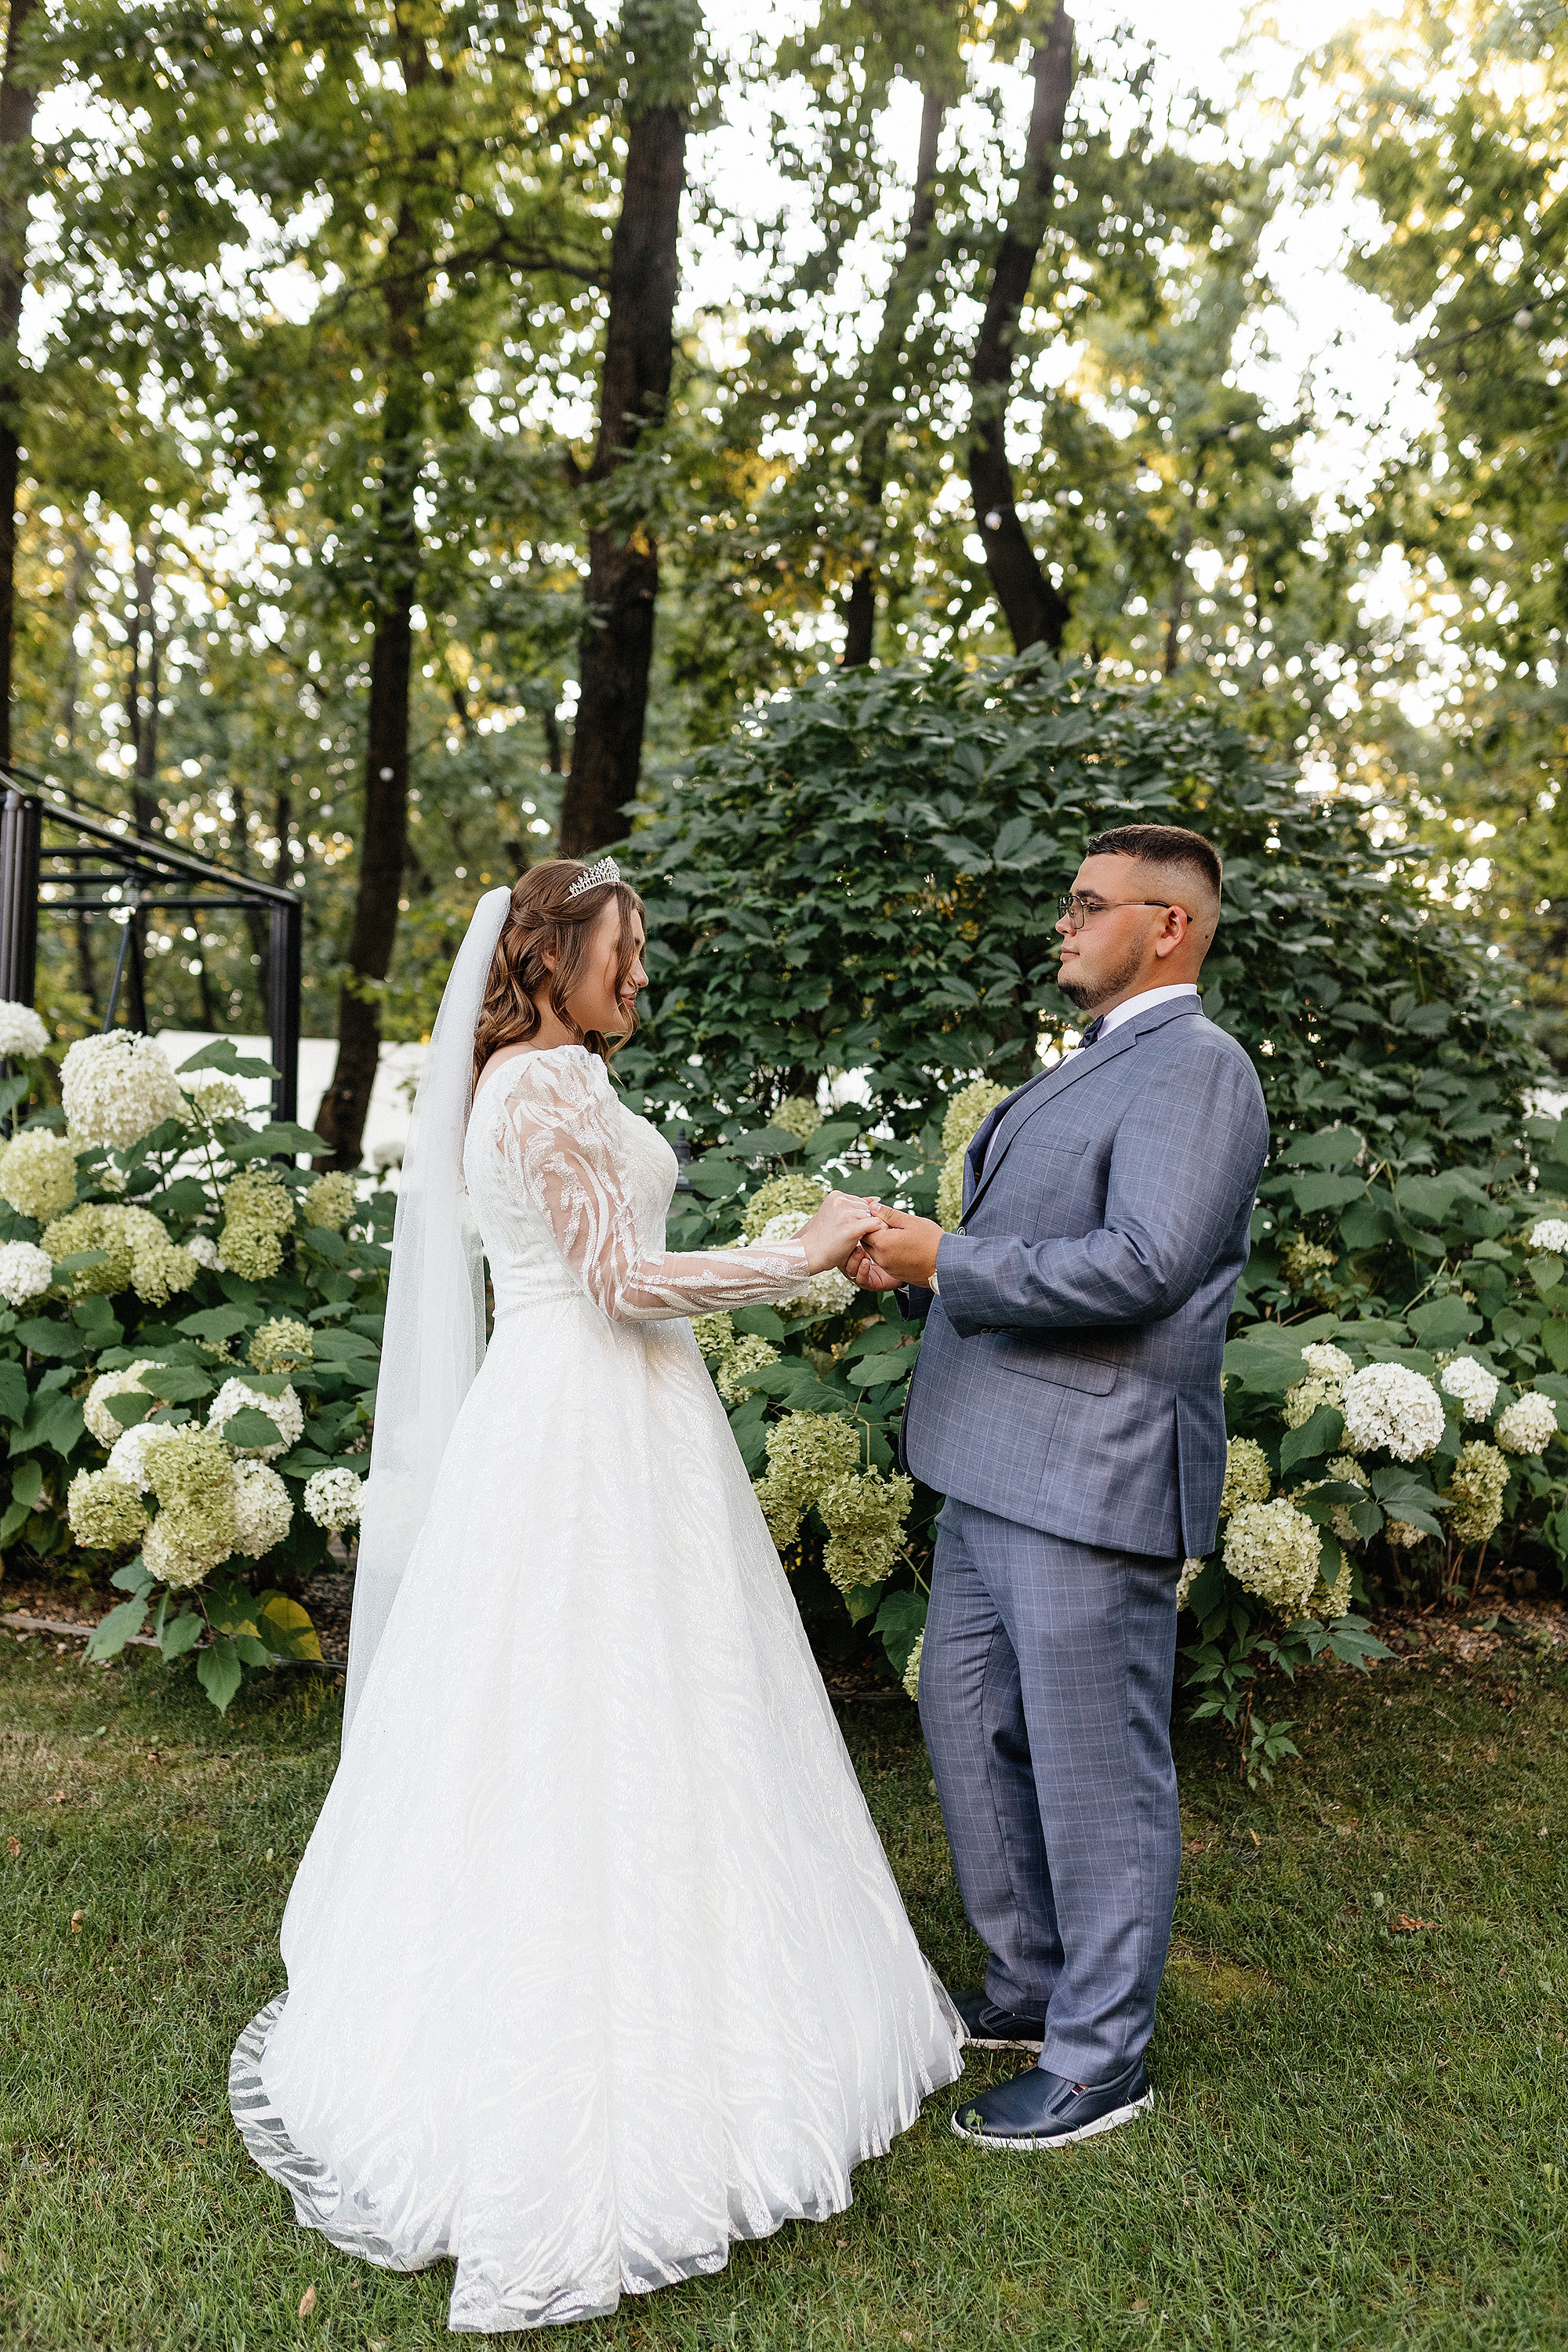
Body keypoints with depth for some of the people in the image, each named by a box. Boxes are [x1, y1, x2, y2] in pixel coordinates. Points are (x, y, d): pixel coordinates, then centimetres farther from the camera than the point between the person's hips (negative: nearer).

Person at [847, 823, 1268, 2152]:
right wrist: (916, 1263, 6)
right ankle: (1031, 1990, 37)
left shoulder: (1197, 1068, -11)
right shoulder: (1079, 1074, 19)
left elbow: (1139, 1267, -24)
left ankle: (1101, 2059, 21)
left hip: (1094, 1479, -10)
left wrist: (949, 1262, -17)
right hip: (997, 1472, 10)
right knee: (969, 1726, 18)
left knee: (1093, 1769, 3)